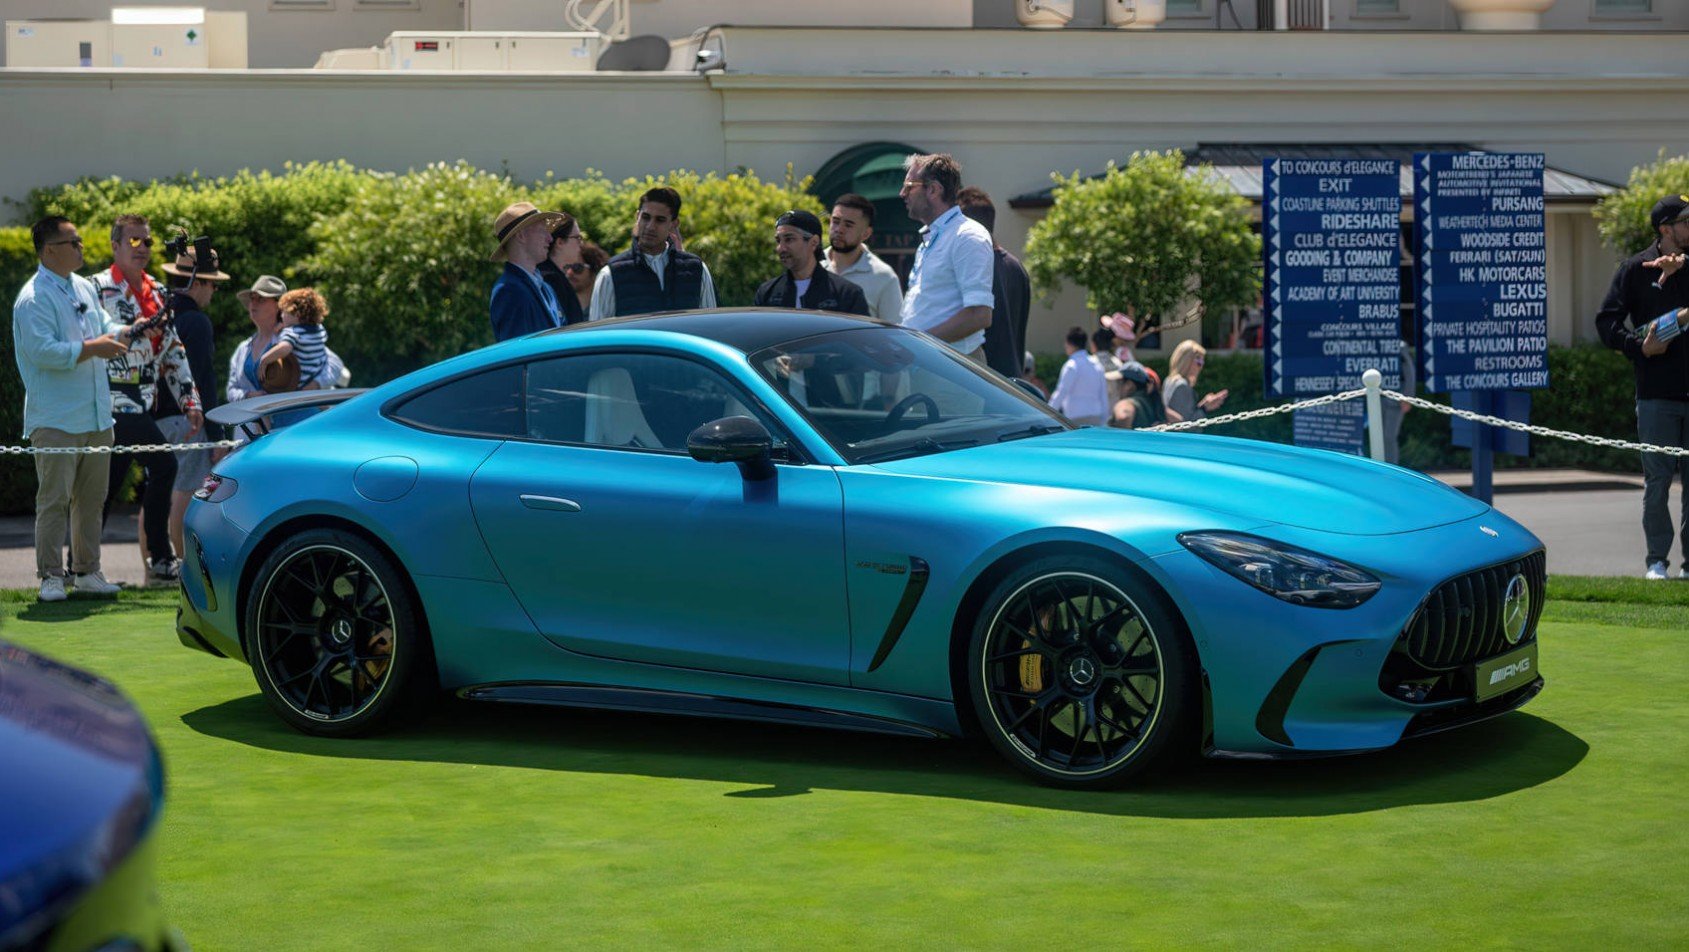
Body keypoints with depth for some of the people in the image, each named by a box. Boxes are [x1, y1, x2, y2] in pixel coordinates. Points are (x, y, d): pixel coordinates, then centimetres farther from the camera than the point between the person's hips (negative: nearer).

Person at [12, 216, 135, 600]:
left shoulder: (86, 288, 15)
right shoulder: (34, 298, -12)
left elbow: (105, 326, 25)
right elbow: (44, 352, -22)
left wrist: (123, 333, 4)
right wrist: (94, 347, -19)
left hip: (97, 417, 8)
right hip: (56, 421, -8)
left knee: (92, 499, 11)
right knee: (54, 499, -6)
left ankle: (87, 571, 19)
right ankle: (50, 576, -2)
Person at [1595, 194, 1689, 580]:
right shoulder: (1636, 269, 3)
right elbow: (1607, 321, 3)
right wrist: (1639, 345, -12)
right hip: (1657, 395, -2)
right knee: (1658, 479, 0)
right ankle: (1657, 560, 9)